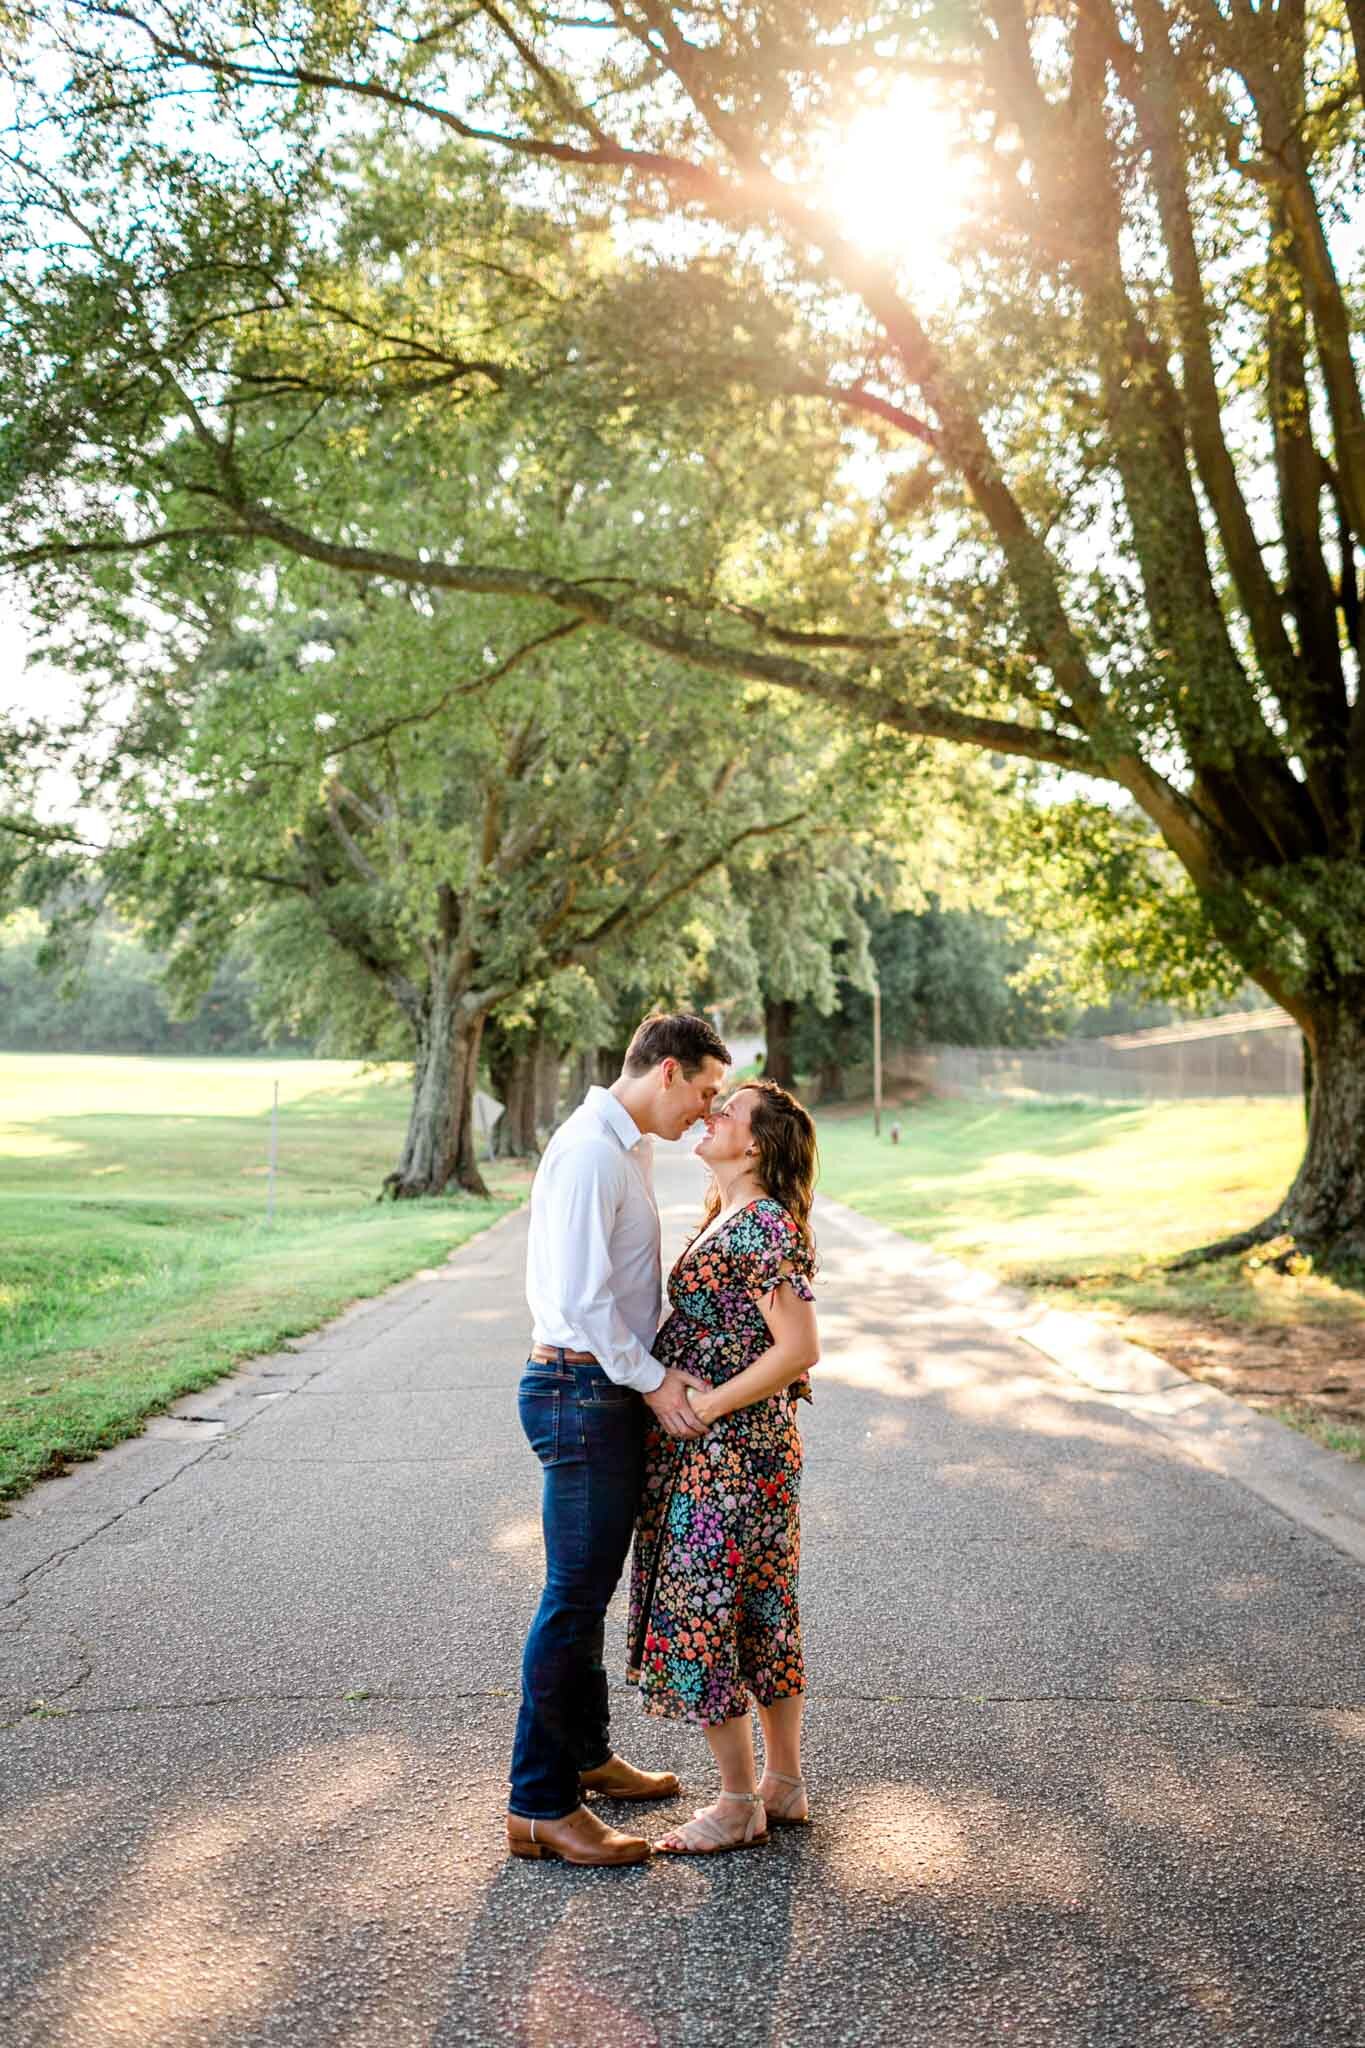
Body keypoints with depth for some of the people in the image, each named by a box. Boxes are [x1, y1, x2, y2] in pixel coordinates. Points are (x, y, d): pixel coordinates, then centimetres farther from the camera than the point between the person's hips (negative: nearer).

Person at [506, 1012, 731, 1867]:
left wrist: (664, 1362, 9)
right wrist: (652, 1379, -17)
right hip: (586, 1393, -10)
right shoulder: (590, 1151, -19)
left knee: (591, 1590, 20)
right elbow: (580, 1294, -23)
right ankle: (540, 1806, 9)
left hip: (616, 1388, 10)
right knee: (575, 1598, -2)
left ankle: (586, 1756, 35)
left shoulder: (629, 1148, 14)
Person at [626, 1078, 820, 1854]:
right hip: (752, 1449, 10)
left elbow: (800, 1348, -24)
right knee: (762, 1615, 16)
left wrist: (706, 1407, -19)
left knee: (698, 1619, 1)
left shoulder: (764, 1227, -19)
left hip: (728, 1451, -10)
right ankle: (785, 1785, 29)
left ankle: (740, 1805, 15)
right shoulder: (730, 1220, 11)